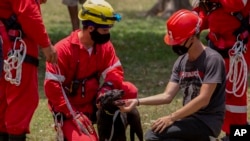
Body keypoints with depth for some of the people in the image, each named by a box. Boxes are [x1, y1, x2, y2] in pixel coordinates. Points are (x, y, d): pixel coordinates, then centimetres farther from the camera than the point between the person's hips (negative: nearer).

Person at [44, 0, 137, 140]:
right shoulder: (63, 49, -20)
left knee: (130, 91, -13)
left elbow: (115, 71, -1)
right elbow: (52, 86, -22)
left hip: (94, 101, 6)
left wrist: (106, 91, -25)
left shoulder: (105, 45, 0)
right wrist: (73, 114, -25)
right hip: (70, 108, -6)